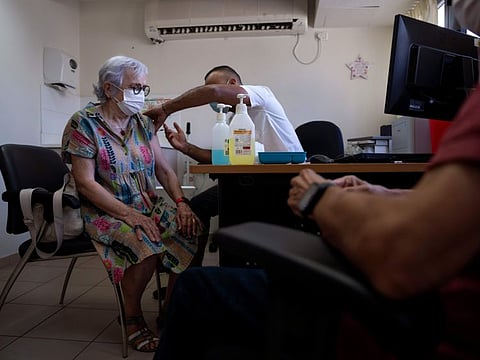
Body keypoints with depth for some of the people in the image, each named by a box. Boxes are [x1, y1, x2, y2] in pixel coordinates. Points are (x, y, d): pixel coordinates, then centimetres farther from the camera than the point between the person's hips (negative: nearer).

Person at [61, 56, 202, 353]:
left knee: (192, 231, -20)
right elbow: (85, 183, -14)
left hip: (149, 205, 6)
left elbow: (164, 169, 8)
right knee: (147, 246, -34)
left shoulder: (143, 122, 10)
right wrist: (129, 214, -22)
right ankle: (133, 318, -4)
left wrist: (182, 203, -10)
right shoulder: (84, 123, -8)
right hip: (105, 211, -5)